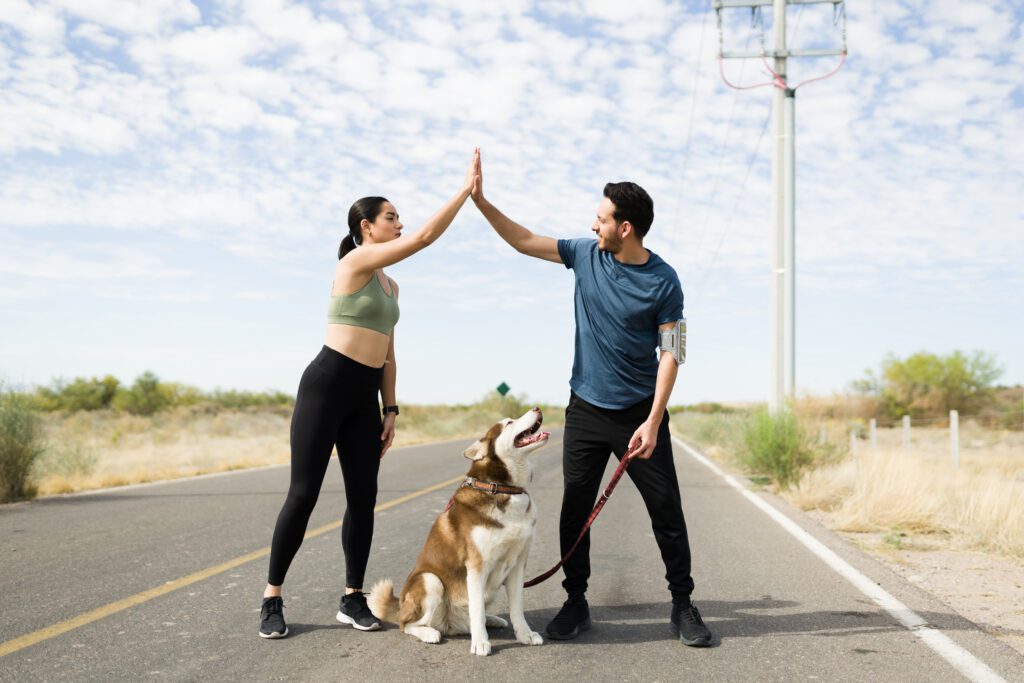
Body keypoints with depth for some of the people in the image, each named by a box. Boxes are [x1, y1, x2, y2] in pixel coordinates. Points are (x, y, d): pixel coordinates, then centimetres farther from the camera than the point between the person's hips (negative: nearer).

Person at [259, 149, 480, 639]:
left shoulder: (390, 286, 17)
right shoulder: (356, 261, -8)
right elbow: (424, 237, -16)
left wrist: (390, 409, 11)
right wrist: (466, 188, -12)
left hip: (365, 396, 8)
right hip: (326, 385, -8)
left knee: (363, 497, 4)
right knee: (303, 493, -5)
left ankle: (353, 599, 13)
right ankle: (272, 600, 4)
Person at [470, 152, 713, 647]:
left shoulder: (663, 281, -10)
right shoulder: (585, 255, 1)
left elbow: (671, 353, -11)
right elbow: (524, 241, 8)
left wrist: (653, 422, -18)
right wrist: (480, 200, 2)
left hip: (639, 413, -3)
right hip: (585, 410, 4)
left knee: (666, 510, 0)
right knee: (575, 509, 4)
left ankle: (682, 606, 13)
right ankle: (576, 603, 16)